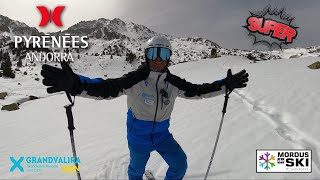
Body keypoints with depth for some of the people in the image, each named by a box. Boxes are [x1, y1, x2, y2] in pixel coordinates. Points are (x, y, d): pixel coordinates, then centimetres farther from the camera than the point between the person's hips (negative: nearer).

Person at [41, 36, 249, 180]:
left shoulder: (173, 83, -12)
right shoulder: (134, 80, -26)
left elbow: (197, 91, -3)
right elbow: (105, 88, -36)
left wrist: (226, 85, -6)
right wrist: (74, 83, -53)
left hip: (162, 134, 3)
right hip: (138, 136, -3)